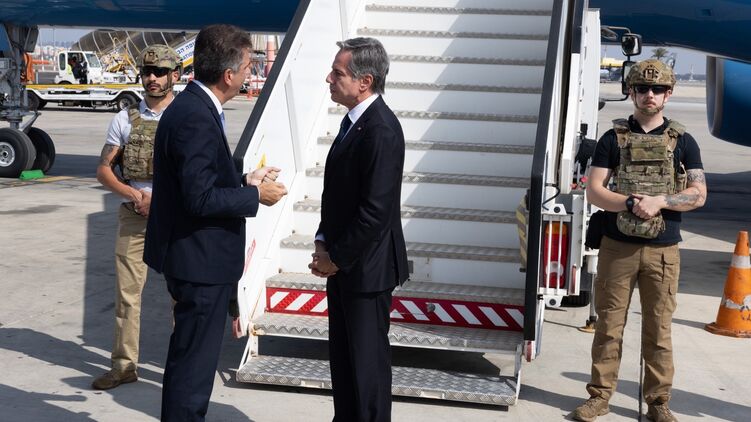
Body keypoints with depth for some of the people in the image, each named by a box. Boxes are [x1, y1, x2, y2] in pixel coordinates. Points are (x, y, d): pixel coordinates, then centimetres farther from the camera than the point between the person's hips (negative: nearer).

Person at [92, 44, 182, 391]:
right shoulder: (125, 119, 8)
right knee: (126, 291, 4)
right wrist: (133, 194, -9)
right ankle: (124, 365, 15)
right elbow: (103, 170, 8)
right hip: (132, 217, 2)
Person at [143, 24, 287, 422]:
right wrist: (255, 196, -15)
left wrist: (244, 180, 8)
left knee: (189, 355, 22)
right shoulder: (196, 118, -23)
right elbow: (200, 198, -26)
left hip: (197, 255, 11)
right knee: (194, 359, 1)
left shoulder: (193, 106, 8)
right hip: (201, 259, -11)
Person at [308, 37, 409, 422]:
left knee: (367, 358, 4)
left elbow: (376, 210, -23)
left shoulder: (381, 130, -21)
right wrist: (323, 242, 5)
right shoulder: (354, 121, 9)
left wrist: (337, 258, -15)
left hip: (366, 267, -9)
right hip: (343, 263, 9)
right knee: (342, 354, 18)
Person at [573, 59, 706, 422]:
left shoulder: (683, 142, 7)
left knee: (658, 330, 5)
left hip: (663, 250, 0)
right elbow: (594, 192, -2)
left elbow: (698, 194, 1)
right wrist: (631, 203, -18)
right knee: (608, 325, 4)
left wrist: (659, 201, -15)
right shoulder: (613, 139, 5)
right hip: (617, 246, 0)